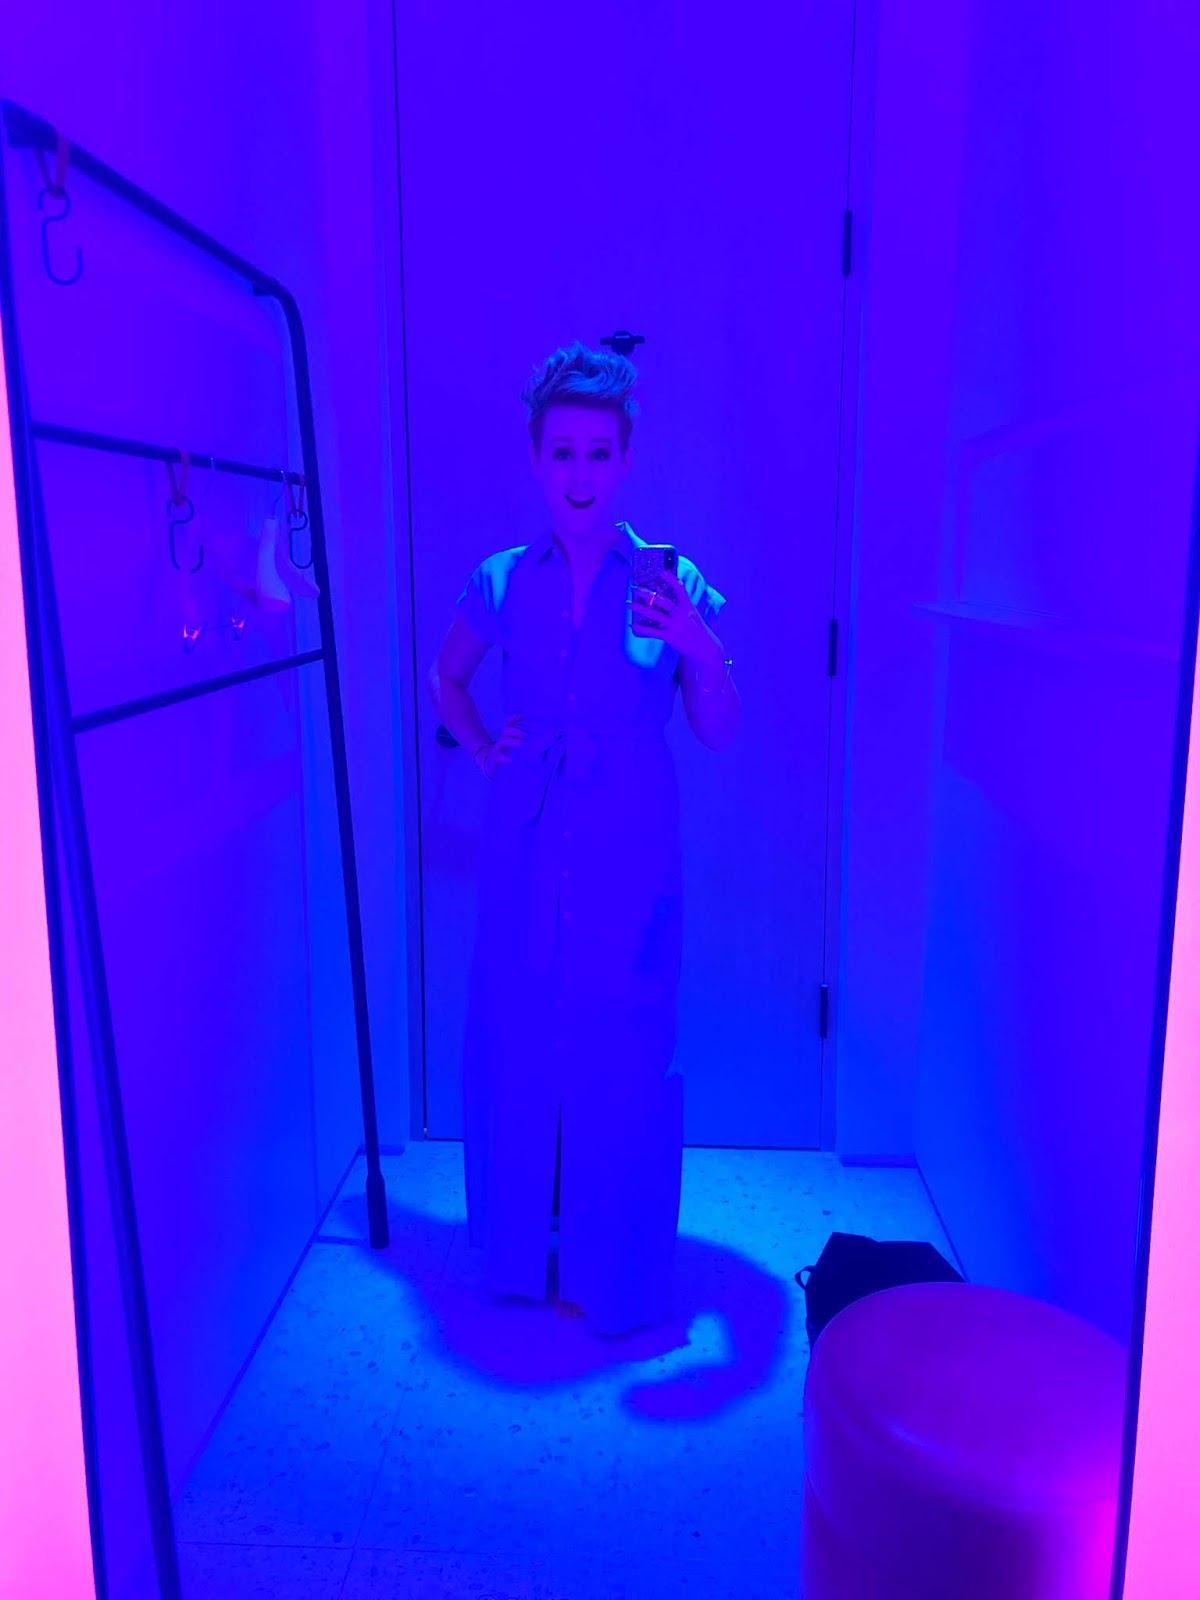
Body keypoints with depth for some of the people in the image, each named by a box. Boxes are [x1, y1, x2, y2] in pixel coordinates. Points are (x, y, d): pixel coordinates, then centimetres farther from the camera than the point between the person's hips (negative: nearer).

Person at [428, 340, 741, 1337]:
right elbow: (447, 677, 21)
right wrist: (483, 752, 6)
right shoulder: (503, 582, 3)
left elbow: (722, 735, -2)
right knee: (516, 1042, 10)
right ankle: (522, 1247, 31)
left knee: (624, 1054, 3)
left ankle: (618, 1272, 22)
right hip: (526, 848, 3)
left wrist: (703, 651, -20)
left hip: (629, 852, -2)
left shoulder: (673, 585, -3)